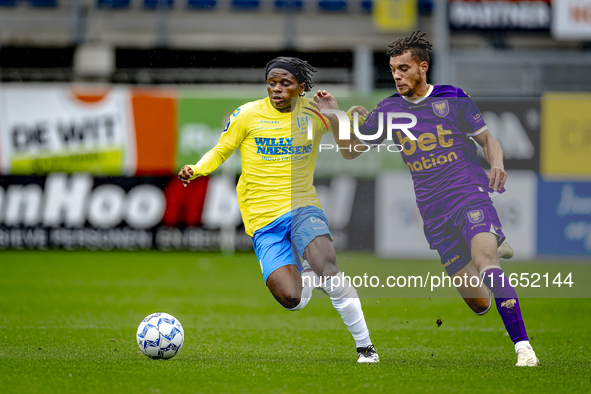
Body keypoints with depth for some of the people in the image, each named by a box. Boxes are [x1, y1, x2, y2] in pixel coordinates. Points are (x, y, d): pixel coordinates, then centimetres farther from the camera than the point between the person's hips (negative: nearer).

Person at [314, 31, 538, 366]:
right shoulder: (388, 110, 8)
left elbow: (488, 140, 8)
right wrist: (336, 117, -3)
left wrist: (497, 165, -14)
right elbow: (350, 150, 14)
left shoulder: (453, 99, 1)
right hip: (434, 213, 3)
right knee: (479, 303, 1)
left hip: (471, 196, -3)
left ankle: (524, 347, -30)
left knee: (485, 262, -32)